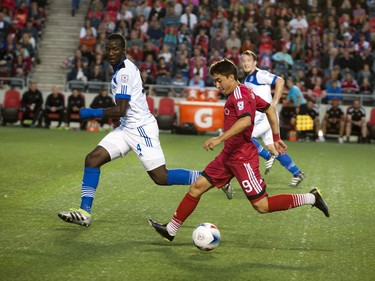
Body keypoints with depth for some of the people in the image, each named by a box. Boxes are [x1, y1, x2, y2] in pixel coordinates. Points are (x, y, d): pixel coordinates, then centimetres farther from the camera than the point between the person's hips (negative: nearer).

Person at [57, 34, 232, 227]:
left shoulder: (124, 72, -18)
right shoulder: (123, 68, 11)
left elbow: (120, 110, -23)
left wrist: (91, 113, -14)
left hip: (141, 128, -10)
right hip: (128, 128, 10)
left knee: (162, 178, -9)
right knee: (92, 159, -1)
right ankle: (84, 212, -1)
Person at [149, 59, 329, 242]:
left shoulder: (238, 94, -16)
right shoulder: (245, 92, 13)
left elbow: (245, 120, -34)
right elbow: (270, 110, 20)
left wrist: (220, 139, -36)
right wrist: (276, 138, 23)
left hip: (242, 157, -10)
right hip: (229, 155, 10)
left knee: (262, 206, -6)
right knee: (197, 187, 6)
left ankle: (310, 198, 4)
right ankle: (170, 230, 12)